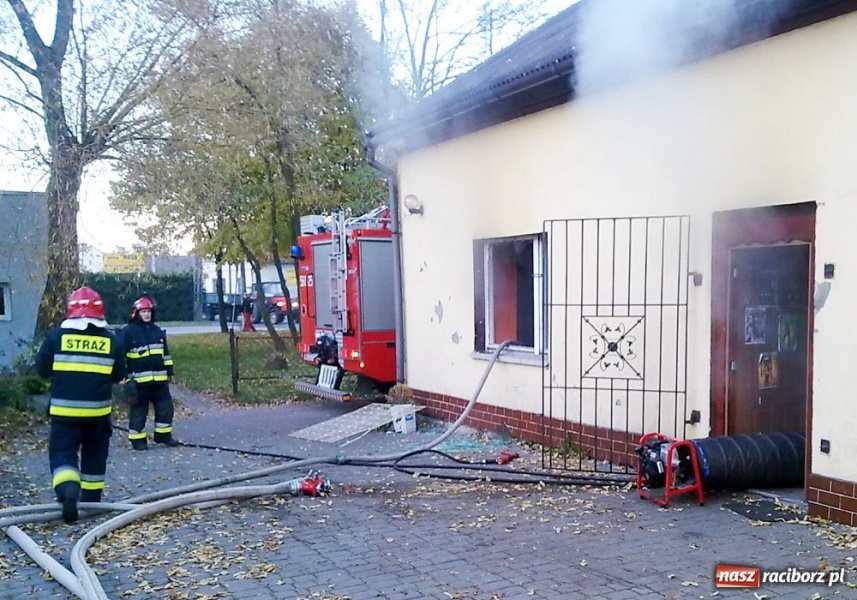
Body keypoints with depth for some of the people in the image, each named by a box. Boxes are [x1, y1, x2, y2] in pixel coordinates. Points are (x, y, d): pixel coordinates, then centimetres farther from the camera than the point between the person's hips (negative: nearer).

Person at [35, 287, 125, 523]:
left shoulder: (57, 336, -4)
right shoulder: (111, 340, 0)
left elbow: (42, 369, 4)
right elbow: (118, 375, 7)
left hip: (64, 408, -1)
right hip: (98, 408, 2)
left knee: (63, 452, 3)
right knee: (94, 454, 16)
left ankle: (68, 489, -22)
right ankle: (91, 499, 24)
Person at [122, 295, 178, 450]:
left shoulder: (157, 331, 14)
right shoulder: (128, 332, -6)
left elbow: (165, 353, 21)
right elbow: (121, 355, -7)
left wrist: (169, 371, 18)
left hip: (159, 378, 6)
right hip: (139, 379, -6)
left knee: (165, 406, 8)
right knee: (138, 410, 2)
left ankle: (163, 435, 22)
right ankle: (137, 439, 13)